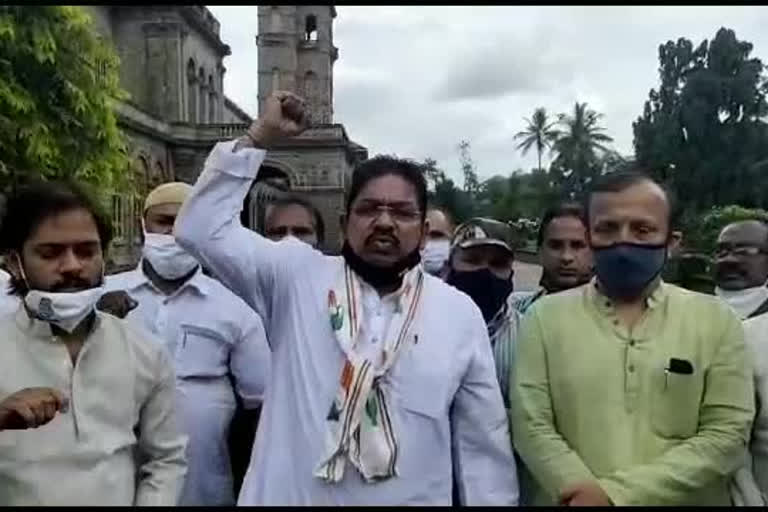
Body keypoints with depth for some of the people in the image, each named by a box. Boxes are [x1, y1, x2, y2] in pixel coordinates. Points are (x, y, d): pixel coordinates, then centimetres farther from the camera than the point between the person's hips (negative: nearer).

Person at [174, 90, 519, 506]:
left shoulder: (460, 313, -1)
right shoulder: (296, 276, -3)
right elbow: (202, 229, -8)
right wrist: (258, 137, -11)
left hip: (412, 499, 1)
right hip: (289, 496, 0)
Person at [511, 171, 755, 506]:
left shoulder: (716, 320, -2)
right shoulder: (545, 316, -5)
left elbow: (727, 433, -9)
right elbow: (531, 426, -9)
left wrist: (618, 494, -18)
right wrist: (589, 492, -23)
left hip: (682, 501, 1)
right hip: (574, 500, 0)